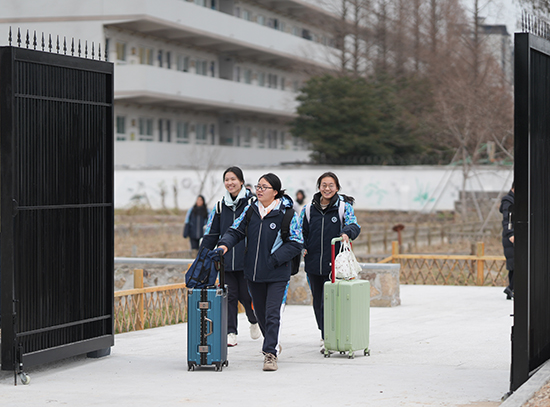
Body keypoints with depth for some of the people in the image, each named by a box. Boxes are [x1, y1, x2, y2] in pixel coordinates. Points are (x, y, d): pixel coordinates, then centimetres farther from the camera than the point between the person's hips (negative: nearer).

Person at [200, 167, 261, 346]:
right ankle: (231, 333, 5)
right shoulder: (221, 206, 11)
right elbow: (211, 234, 15)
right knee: (229, 296, 0)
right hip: (226, 260, 4)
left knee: (246, 295, -1)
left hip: (247, 259, -4)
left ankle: (255, 321, 28)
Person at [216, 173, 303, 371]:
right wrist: (225, 244, -10)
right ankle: (273, 344, 36)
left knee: (272, 313, -12)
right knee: (260, 313, 15)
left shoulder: (286, 213, -8)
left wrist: (274, 259, -16)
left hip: (277, 274, -5)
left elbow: (295, 243, -9)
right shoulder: (250, 211, 7)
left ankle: (270, 353, -11)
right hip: (253, 272, 5)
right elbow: (236, 231, 11)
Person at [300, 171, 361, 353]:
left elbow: (354, 225, -11)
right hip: (313, 263, 4)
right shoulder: (309, 209, 10)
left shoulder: (343, 207, 1)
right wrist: (302, 248, 1)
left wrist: (346, 232, -33)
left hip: (335, 263, -4)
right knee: (317, 301, 12)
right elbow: (301, 231, 19)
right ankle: (325, 335, 32)